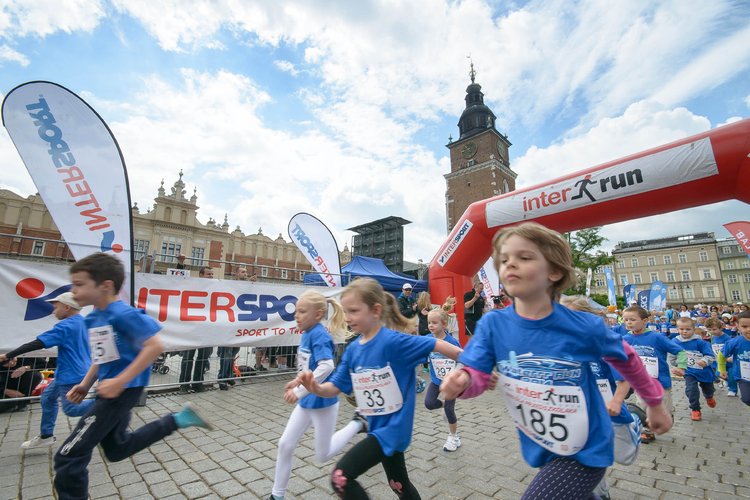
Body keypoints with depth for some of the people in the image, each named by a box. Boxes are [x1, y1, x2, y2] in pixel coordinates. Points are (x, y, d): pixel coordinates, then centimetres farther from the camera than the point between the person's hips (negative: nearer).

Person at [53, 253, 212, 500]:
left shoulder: (123, 314, -22)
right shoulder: (92, 318, 6)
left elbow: (155, 345, -28)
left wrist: (120, 381, -27)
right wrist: (85, 384, 8)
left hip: (123, 391, -10)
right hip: (110, 390, 10)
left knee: (68, 457, 0)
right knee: (116, 449, 24)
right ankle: (180, 419, 25)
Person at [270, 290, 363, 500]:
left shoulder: (319, 334, -24)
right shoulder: (306, 334, 2)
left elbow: (326, 366, -36)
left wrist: (299, 391, -34)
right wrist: (298, 380, 7)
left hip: (323, 401, -8)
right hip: (306, 401, 8)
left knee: (323, 455, 11)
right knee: (285, 445, 10)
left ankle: (357, 423, 26)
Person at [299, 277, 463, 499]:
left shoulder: (392, 341, -24)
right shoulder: (353, 349, -3)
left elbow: (436, 345, -22)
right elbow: (335, 387, -2)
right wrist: (316, 388, -23)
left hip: (393, 426, -7)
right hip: (378, 426, 8)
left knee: (340, 477, -11)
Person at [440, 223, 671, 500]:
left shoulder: (584, 327, -22)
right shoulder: (492, 324, -19)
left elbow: (626, 359, -2)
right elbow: (478, 376, -19)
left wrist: (655, 404, 12)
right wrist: (462, 380, -42)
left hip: (585, 451, -3)